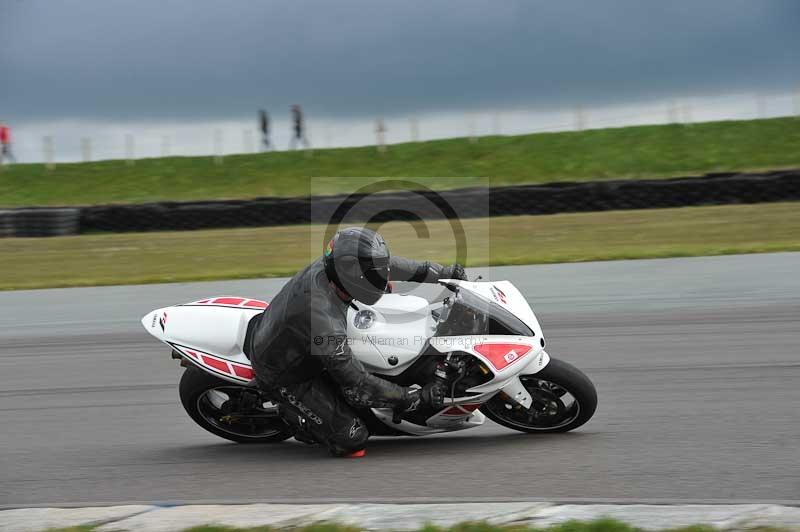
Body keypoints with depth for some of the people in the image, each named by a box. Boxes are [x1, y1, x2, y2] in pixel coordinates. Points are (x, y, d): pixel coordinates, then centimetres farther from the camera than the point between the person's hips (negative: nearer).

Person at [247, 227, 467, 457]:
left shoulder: (327, 265, -17)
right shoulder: (324, 321, -40)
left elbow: (390, 265, 1)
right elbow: (357, 384, -32)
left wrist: (443, 272, 10)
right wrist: (417, 397, -25)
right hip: (286, 376, -8)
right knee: (351, 438, -11)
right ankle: (294, 414, 10)